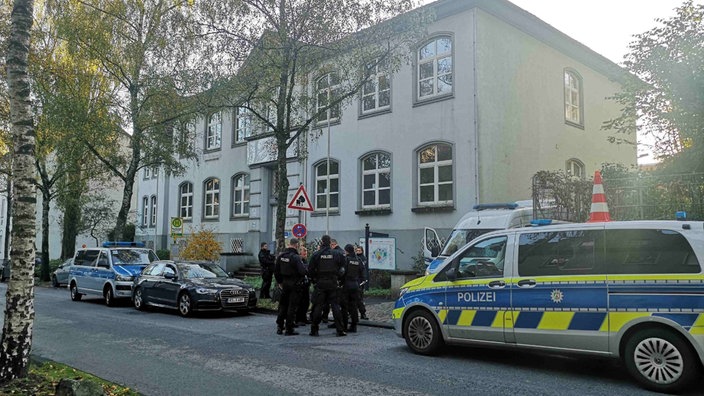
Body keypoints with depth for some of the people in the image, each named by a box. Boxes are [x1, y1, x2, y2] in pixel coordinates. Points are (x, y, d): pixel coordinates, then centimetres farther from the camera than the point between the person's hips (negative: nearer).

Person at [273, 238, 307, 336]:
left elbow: (276, 270, 12)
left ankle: (279, 326, 20)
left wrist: (279, 282, 21)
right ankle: (289, 329, 4)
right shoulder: (295, 257, -18)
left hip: (284, 283, 6)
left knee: (283, 305, 16)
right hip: (294, 284, -6)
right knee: (292, 306, 1)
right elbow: (302, 271, -23)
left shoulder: (280, 256, 4)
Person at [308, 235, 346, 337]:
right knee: (335, 305, 4)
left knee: (318, 306, 4)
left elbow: (310, 270, -2)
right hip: (333, 283, 1)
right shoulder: (336, 254, 0)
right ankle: (340, 330, 2)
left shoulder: (316, 255, -4)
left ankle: (314, 330, 8)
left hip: (320, 283, -1)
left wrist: (313, 280, 12)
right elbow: (342, 268, 4)